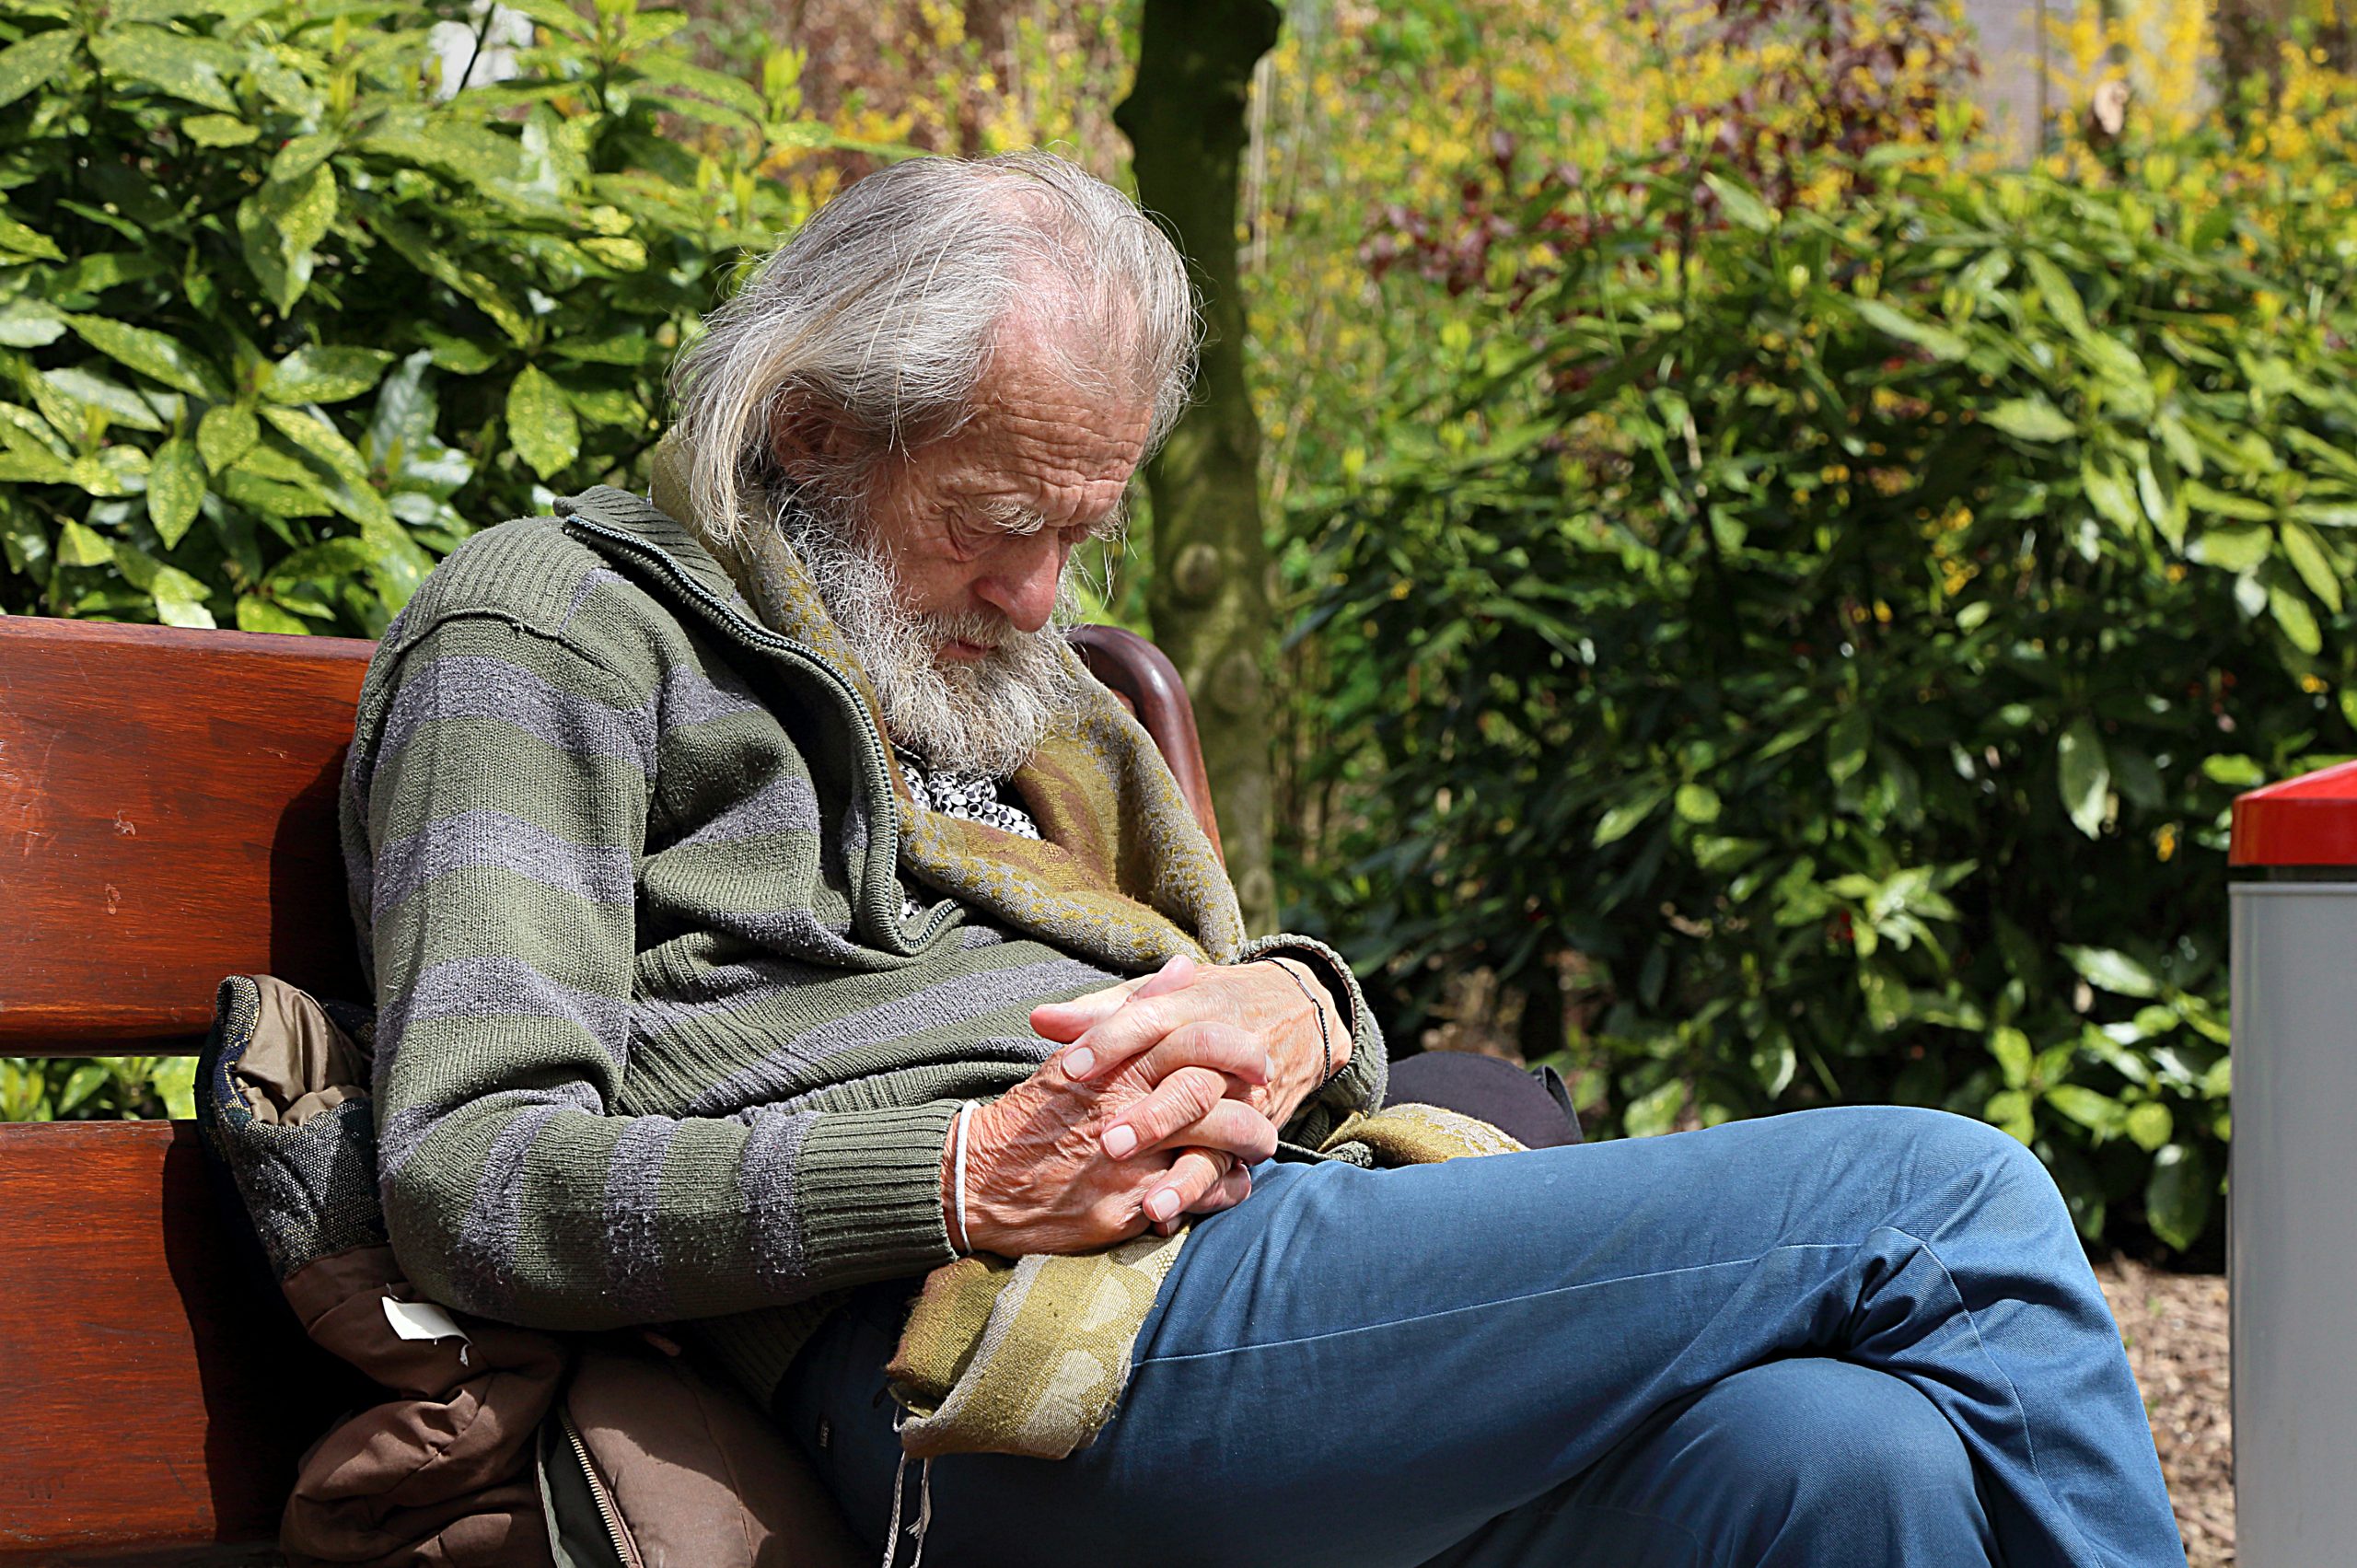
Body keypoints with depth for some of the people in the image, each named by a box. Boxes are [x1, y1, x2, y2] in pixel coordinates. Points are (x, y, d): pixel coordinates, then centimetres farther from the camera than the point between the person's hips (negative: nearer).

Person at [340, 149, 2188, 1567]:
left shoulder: (1015, 691, 31)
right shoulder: (556, 626, 6)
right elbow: (476, 1181, -7)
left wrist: (1294, 1018, 2)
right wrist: (968, 1180, -18)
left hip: (1255, 1245, 8)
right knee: (1939, 1203, -15)